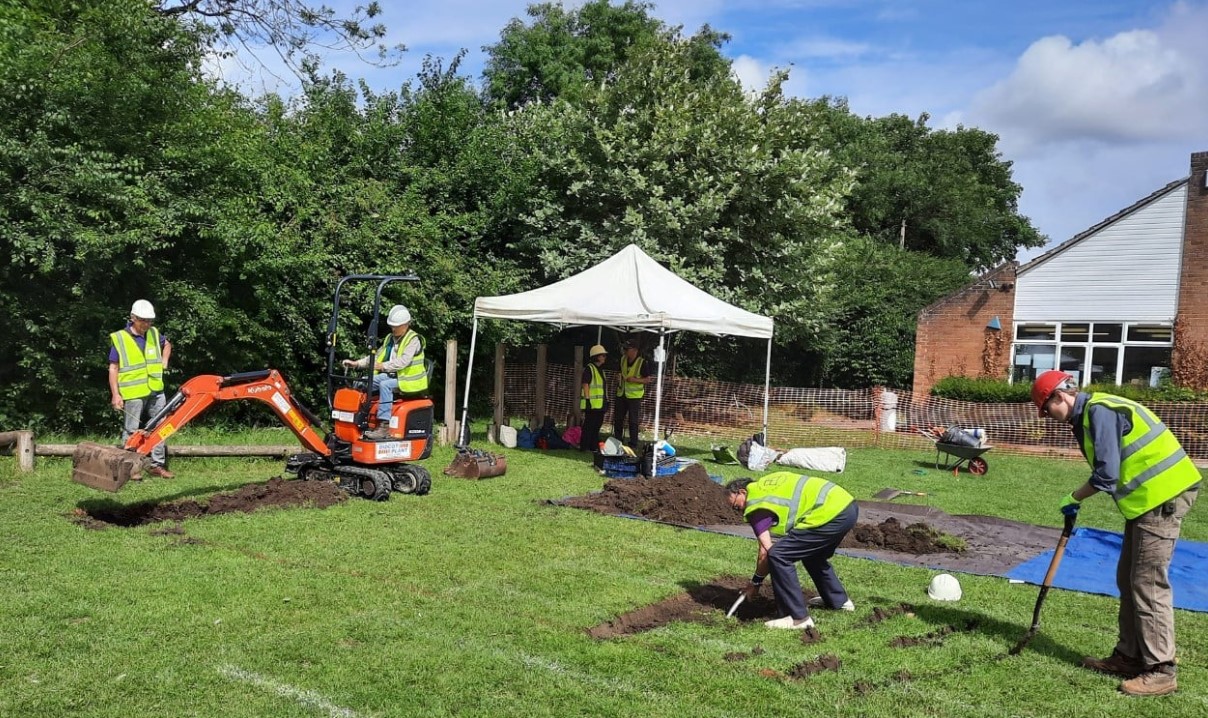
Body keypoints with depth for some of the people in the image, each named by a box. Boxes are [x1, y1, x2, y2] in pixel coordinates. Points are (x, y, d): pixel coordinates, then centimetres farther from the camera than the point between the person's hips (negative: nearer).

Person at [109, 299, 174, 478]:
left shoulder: (154, 334, 6)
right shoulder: (119, 339, -8)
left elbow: (167, 344, 30)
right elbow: (113, 369, -7)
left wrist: (164, 362, 14)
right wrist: (116, 394, -12)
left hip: (155, 391, 5)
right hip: (133, 394, -5)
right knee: (131, 431, 1)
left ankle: (157, 465, 18)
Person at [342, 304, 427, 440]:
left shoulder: (413, 340, -10)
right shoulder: (390, 338, 15)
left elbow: (402, 362, -23)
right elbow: (376, 357, 17)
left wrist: (383, 366, -28)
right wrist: (356, 363, 4)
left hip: (408, 380, -8)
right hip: (391, 376, 8)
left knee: (385, 385, -34)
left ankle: (384, 426, -38)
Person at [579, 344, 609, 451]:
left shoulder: (601, 370, 18)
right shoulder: (589, 369, -9)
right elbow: (585, 385, -14)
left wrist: (606, 401, 22)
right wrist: (587, 399, -20)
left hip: (600, 404, 9)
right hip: (592, 403, -9)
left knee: (597, 425, 12)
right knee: (589, 425, -7)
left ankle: (594, 446, 19)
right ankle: (584, 447, -2)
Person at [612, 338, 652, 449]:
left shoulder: (641, 363, -13)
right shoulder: (622, 359, 5)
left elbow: (648, 379, -11)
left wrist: (635, 380, -23)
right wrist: (619, 377, 0)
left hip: (634, 396, -6)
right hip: (621, 394, 6)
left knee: (633, 422, -1)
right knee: (617, 420, 12)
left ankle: (633, 445, 6)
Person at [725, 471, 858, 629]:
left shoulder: (756, 504, -2)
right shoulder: (766, 484, 22)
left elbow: (766, 551, -3)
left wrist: (756, 582, 11)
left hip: (830, 514, -10)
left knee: (778, 556, -8)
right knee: (812, 553, 32)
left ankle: (798, 617, -3)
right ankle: (839, 600, 45)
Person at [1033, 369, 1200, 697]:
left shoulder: (1099, 411, -17)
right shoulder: (1087, 415, 14)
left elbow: (1106, 474, -21)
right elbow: (1109, 469, 16)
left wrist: (1074, 497, -5)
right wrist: (1078, 498, 5)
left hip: (1162, 495, -11)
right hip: (1148, 497, 11)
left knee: (1148, 584, -6)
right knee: (1128, 580, 14)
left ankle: (1160, 671, 1)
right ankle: (1130, 656, 23)